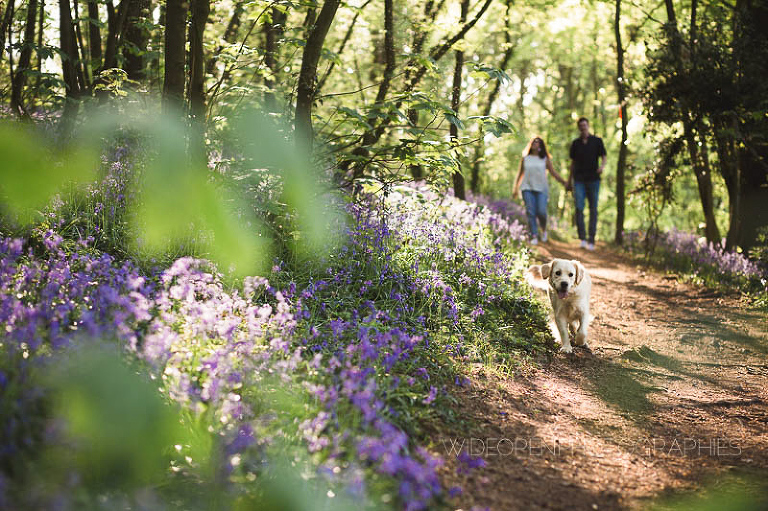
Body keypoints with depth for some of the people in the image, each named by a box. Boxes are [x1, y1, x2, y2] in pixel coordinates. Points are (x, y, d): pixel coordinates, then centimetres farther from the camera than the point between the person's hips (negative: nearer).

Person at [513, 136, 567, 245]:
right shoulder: (525, 159, 12)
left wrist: (565, 183, 4)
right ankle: (534, 236, -5)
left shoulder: (545, 159, 9)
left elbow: (554, 173, 10)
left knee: (541, 211, -12)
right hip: (527, 188, 1)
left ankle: (544, 230, 17)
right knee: (530, 212, -7)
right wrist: (516, 188, 19)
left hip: (541, 189, -1)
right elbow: (520, 174, 20)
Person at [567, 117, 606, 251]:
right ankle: (582, 238, -10)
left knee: (593, 210, 1)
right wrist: (569, 181, 17)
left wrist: (602, 166, -20)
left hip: (593, 179, -1)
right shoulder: (575, 143, 10)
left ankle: (591, 240, 7)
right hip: (579, 180, 1)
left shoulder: (597, 141, 4)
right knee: (579, 208, -13)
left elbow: (603, 157, 3)